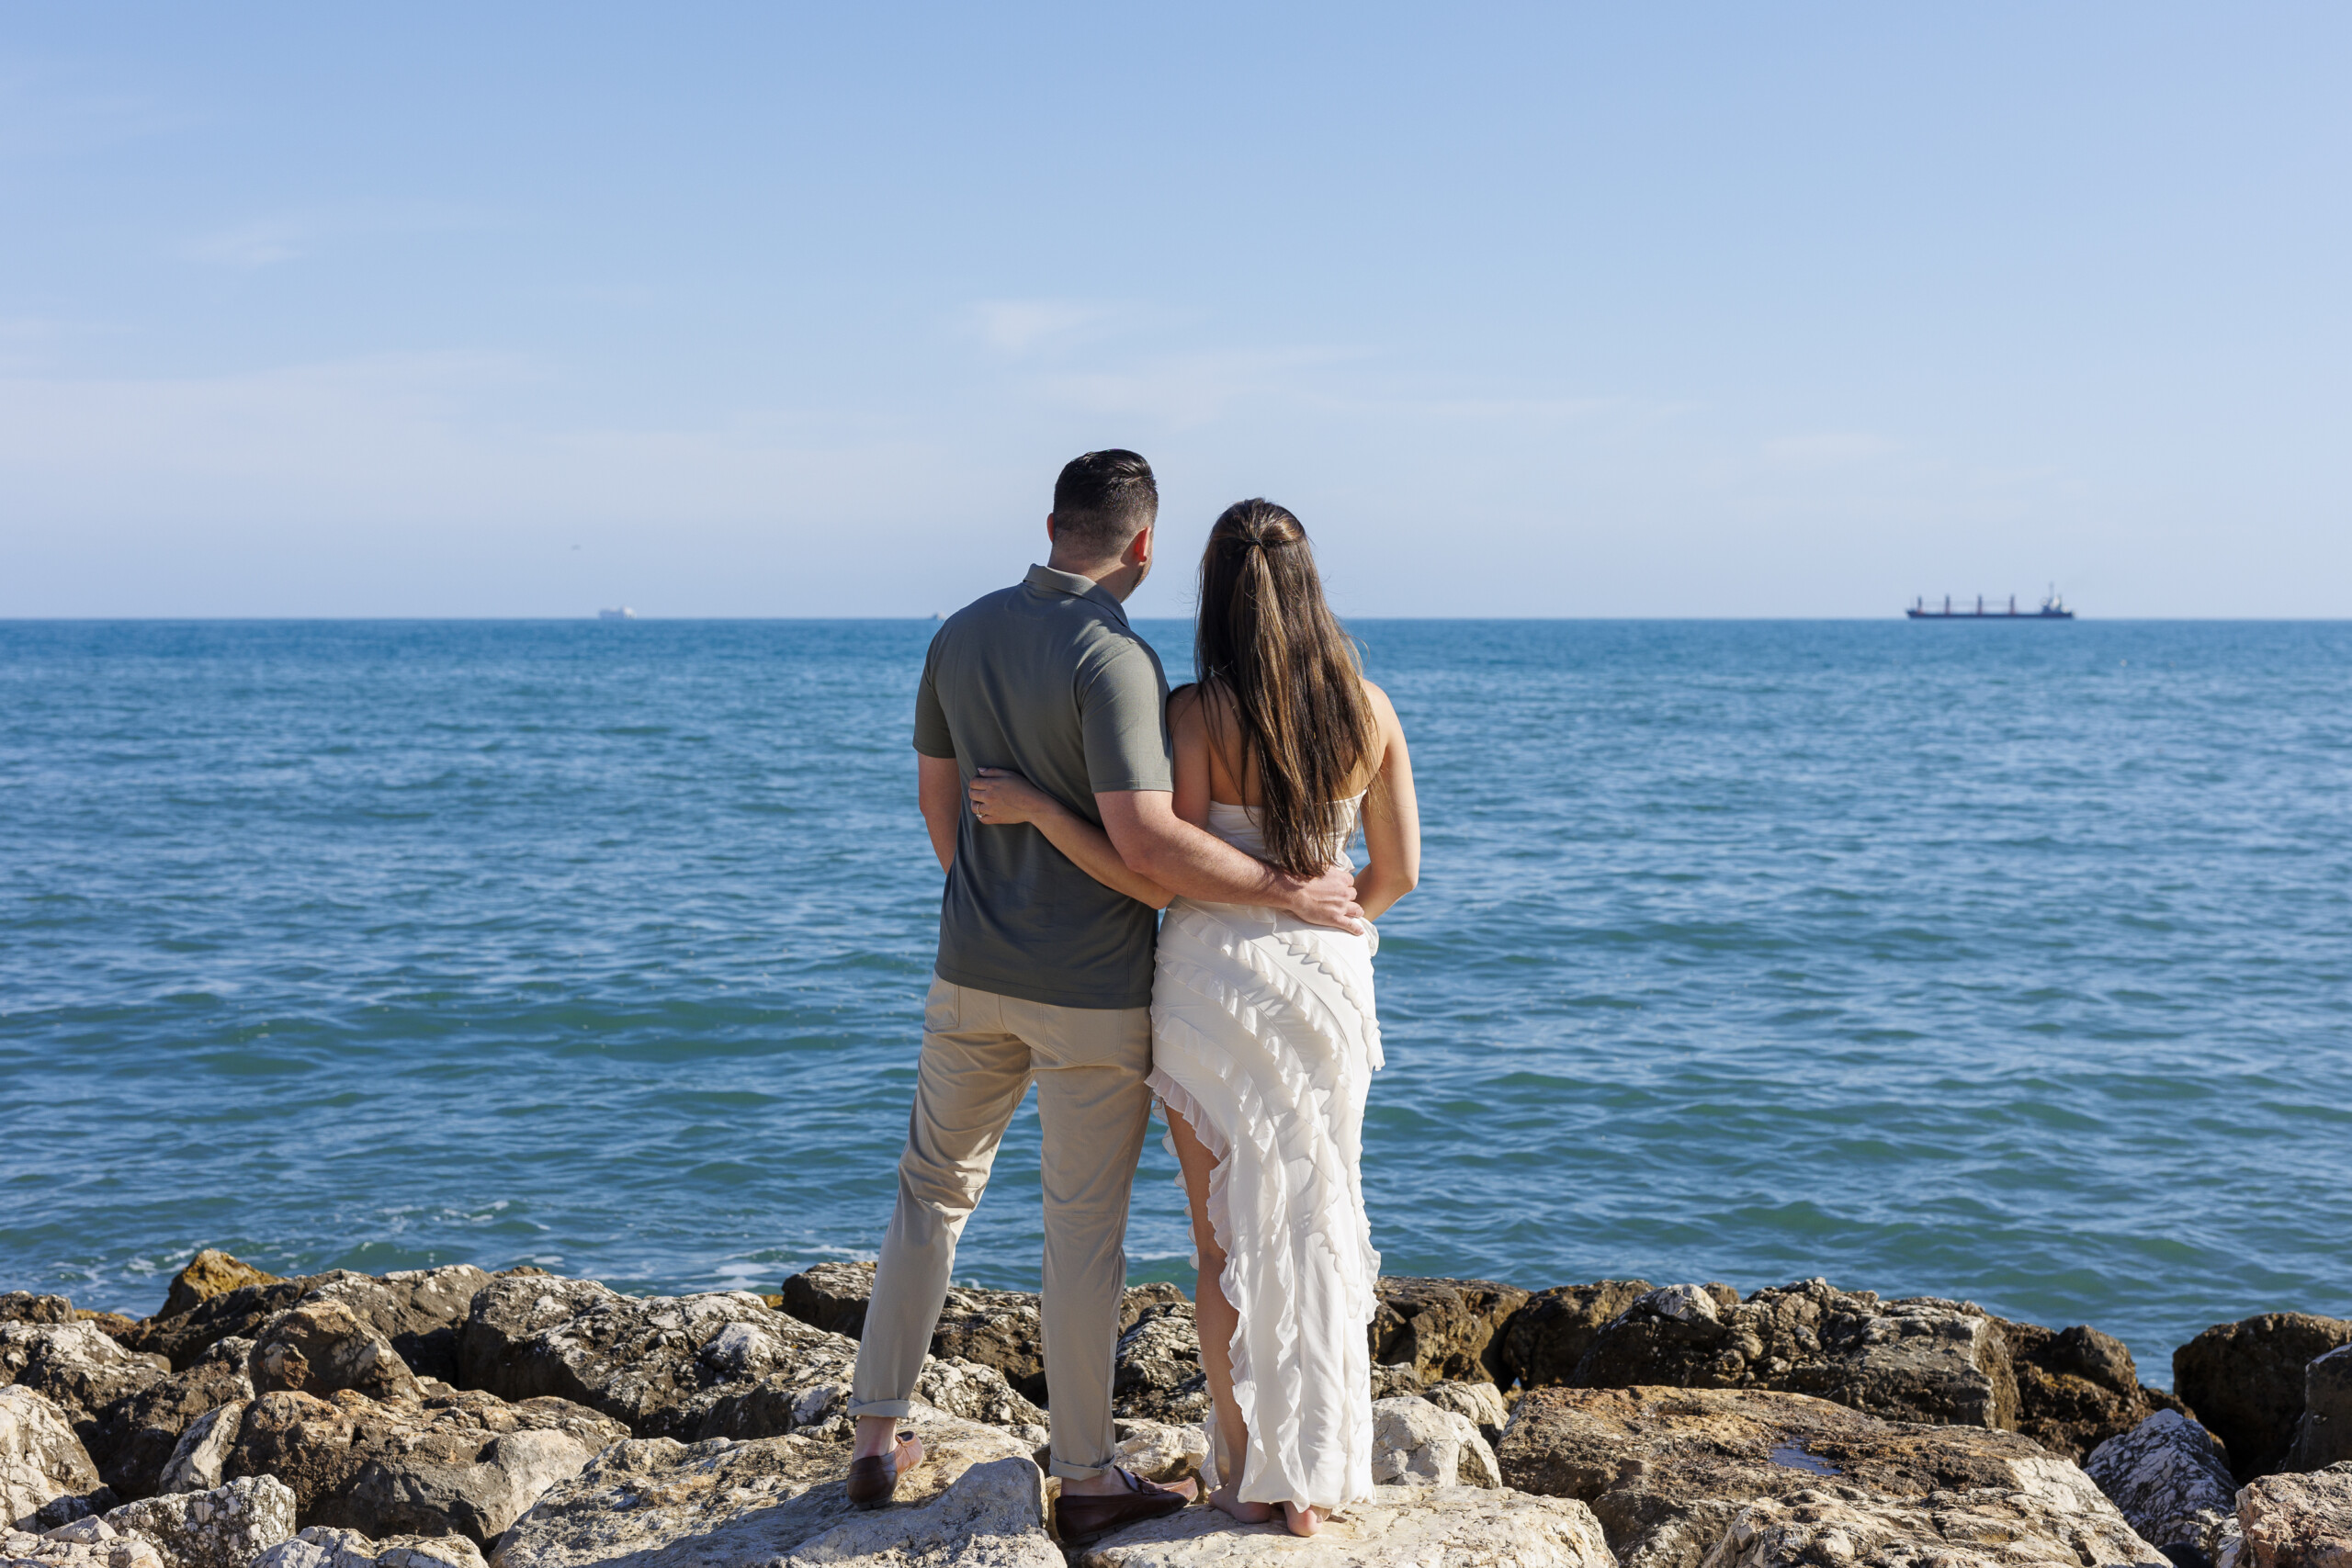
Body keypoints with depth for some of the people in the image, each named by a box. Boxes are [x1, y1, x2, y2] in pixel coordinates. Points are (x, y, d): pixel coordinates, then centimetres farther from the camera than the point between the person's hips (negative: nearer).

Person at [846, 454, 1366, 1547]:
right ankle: (1086, 1479, 17)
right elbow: (1148, 840, -28)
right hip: (1092, 992, -6)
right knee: (1084, 1225, 5)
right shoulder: (1111, 656, -20)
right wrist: (1286, 892, -17)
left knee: (933, 1190, 20)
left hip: (974, 973, 6)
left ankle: (877, 1436, 24)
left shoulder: (962, 634, 3)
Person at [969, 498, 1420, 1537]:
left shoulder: (1198, 713, -13)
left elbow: (1157, 875, -14)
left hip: (1214, 981, -3)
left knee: (1227, 1238, 9)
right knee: (1317, 1226, 14)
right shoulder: (1366, 708, -2)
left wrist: (1034, 808, -9)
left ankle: (1245, 1476, 16)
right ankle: (1316, 1479, 19)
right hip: (1326, 979, 3)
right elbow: (1397, 872, 2)